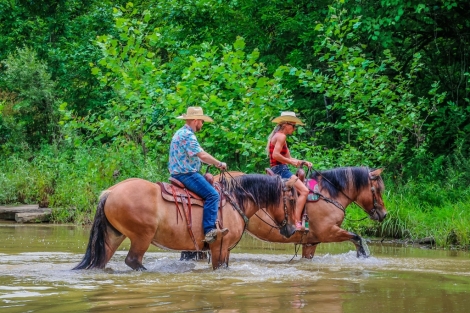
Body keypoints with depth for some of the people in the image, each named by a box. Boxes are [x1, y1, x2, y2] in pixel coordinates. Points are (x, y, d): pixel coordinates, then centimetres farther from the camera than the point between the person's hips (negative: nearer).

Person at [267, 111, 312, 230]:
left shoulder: (279, 136, 21)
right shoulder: (281, 136, -9)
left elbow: (288, 158, 21)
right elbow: (276, 155, -23)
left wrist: (303, 162, 10)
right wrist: (291, 162, -14)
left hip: (277, 171, 11)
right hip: (280, 169, -11)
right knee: (304, 191, -19)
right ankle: (297, 222, -25)